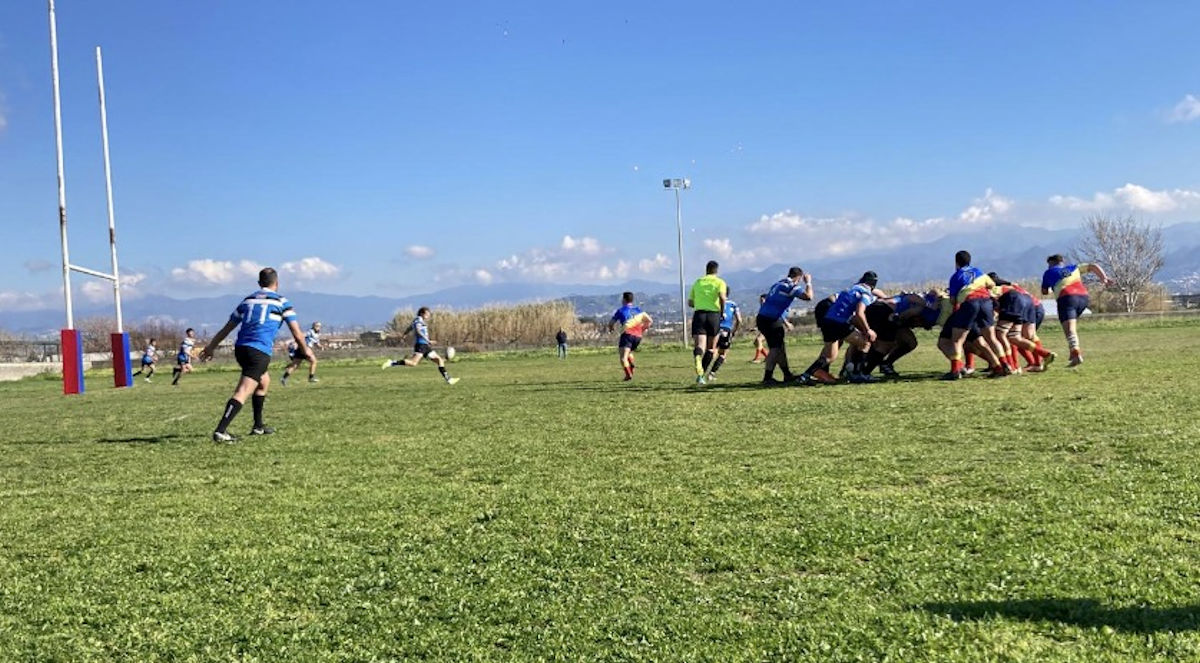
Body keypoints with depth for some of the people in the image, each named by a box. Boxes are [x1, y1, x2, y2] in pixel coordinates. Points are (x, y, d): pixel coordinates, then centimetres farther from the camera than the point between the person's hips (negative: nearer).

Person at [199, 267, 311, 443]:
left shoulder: (248, 300, 18)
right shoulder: (282, 302, 6)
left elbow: (227, 328, 21)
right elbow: (297, 334, 4)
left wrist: (211, 347, 30)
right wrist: (305, 350, 21)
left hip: (240, 348, 6)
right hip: (259, 351, -6)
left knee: (264, 381, 27)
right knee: (243, 392, -12)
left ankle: (258, 426, 31)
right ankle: (220, 431, -25)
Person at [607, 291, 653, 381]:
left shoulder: (621, 310, 10)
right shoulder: (638, 309, 20)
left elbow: (611, 323, 13)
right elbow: (650, 321, 14)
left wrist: (610, 329, 35)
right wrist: (643, 329, 28)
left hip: (627, 334, -5)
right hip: (638, 336, 5)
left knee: (623, 356, -10)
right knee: (628, 352, 28)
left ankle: (628, 374, -31)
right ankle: (631, 365, 1)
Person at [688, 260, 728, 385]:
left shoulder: (698, 282, 17)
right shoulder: (719, 282, 7)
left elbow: (690, 302, 17)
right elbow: (722, 296, -13)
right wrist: (722, 311, 0)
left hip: (699, 314, 1)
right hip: (714, 315, -1)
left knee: (699, 346, -13)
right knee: (710, 348, 15)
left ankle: (699, 371, -41)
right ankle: (702, 374, 15)